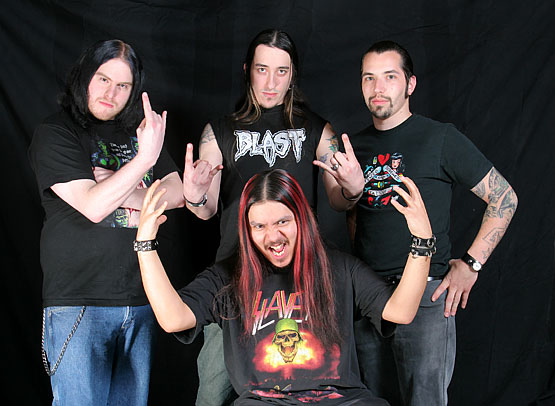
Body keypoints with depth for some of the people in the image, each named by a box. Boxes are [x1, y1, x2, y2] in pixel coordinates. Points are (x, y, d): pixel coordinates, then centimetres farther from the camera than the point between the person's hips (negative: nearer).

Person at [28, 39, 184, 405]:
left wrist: (122, 194, -7)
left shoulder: (140, 133, 15)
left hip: (140, 300, 5)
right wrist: (145, 157, -26)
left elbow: (177, 194, 8)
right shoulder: (56, 133, -4)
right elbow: (93, 207, -17)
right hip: (79, 303, -5)